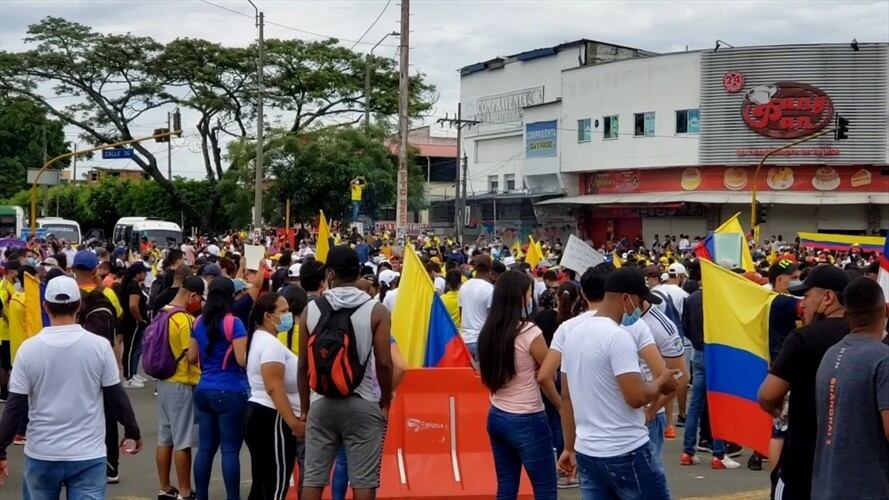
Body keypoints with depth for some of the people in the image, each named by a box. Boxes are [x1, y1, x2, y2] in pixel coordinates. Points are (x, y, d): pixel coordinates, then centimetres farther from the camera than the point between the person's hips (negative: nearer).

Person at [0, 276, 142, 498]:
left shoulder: (29, 348, -6)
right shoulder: (100, 346, -8)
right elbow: (117, 397, -2)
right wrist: (132, 432, 13)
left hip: (41, 455, 1)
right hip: (88, 456, -1)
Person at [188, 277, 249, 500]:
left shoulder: (199, 322, 8)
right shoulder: (233, 323, -12)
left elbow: (192, 358, 14)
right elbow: (242, 359, -16)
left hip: (203, 390, 6)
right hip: (230, 392, -6)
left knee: (205, 448, 10)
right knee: (230, 449, -2)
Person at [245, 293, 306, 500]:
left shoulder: (260, 339, 16)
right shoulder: (271, 344, -17)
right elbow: (274, 389, -25)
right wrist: (294, 423, -25)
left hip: (257, 414, 11)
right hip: (272, 419, -11)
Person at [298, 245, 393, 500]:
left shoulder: (311, 309, 1)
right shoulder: (376, 310, -6)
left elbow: (303, 365, 4)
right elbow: (384, 363, -9)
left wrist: (304, 406, 14)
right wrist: (386, 401, 6)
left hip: (322, 403, 3)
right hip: (363, 403, -2)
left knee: (313, 479, 9)